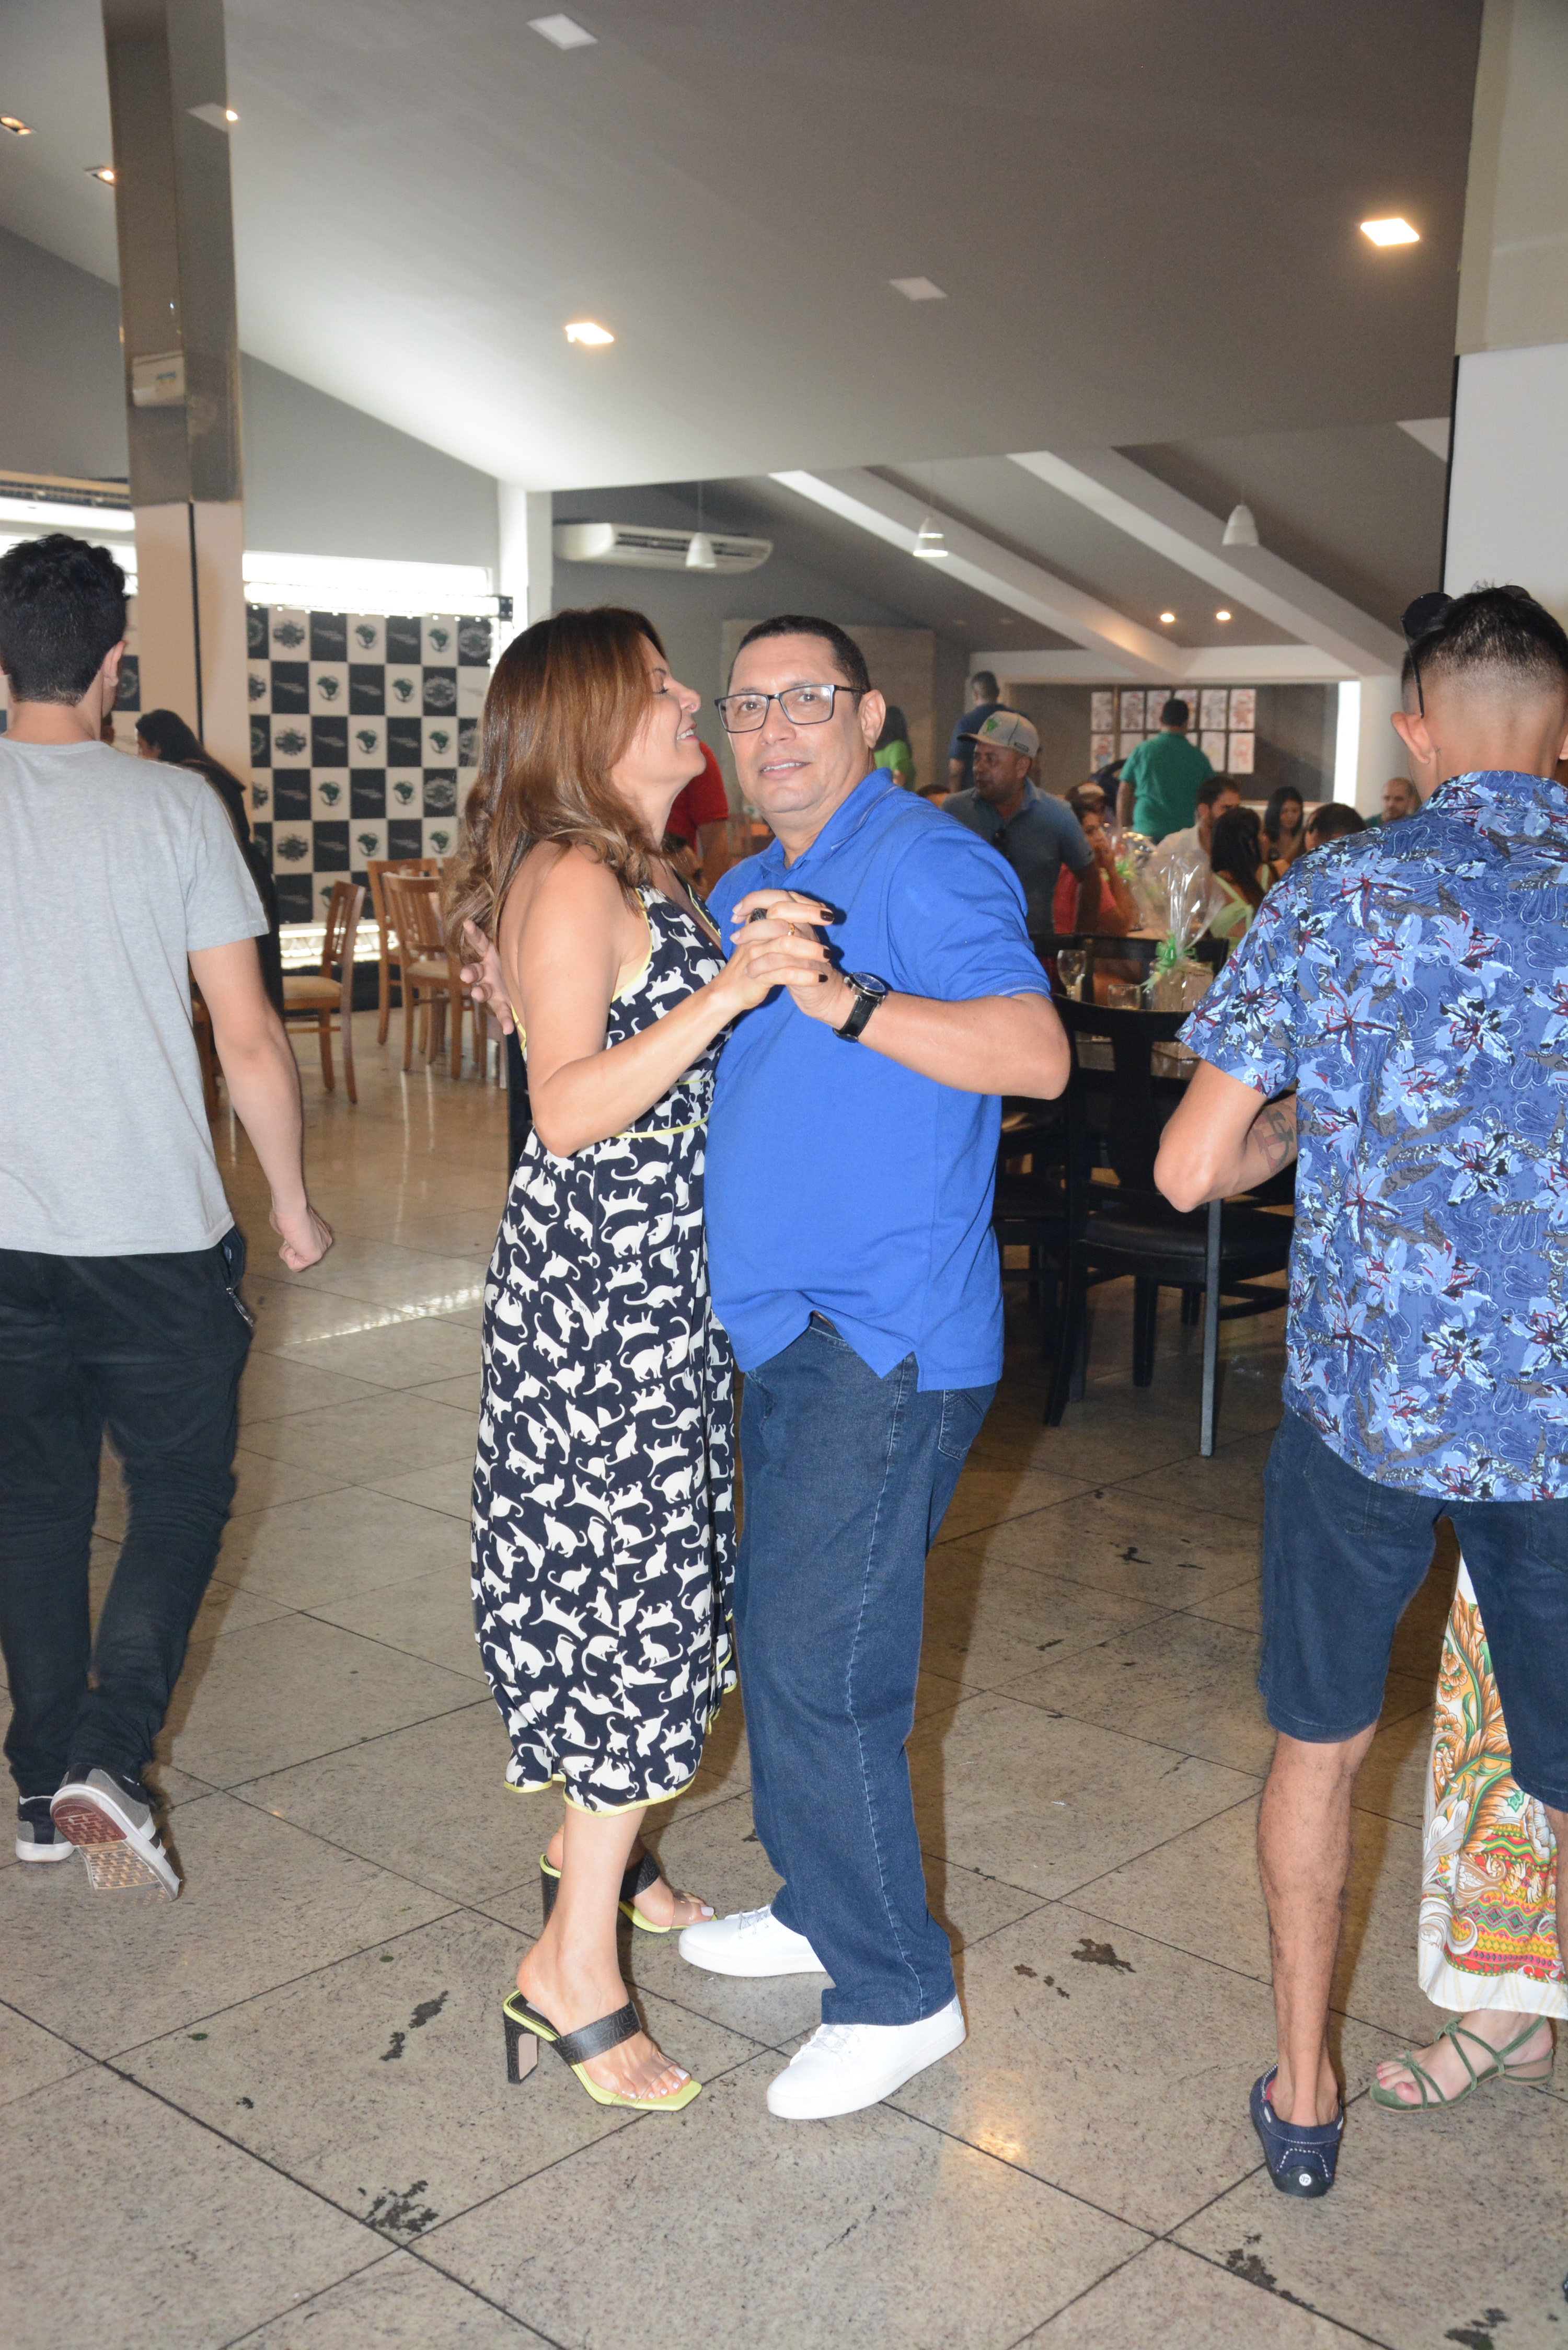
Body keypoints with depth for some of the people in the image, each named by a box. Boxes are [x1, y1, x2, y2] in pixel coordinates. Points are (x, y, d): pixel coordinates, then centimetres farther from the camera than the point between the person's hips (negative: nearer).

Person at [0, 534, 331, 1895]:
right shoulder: (172, 806, -8)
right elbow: (249, 1039, -9)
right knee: (183, 1490, 12)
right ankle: (109, 1759, -2)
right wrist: (293, 1202, 4)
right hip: (157, 1232, -3)